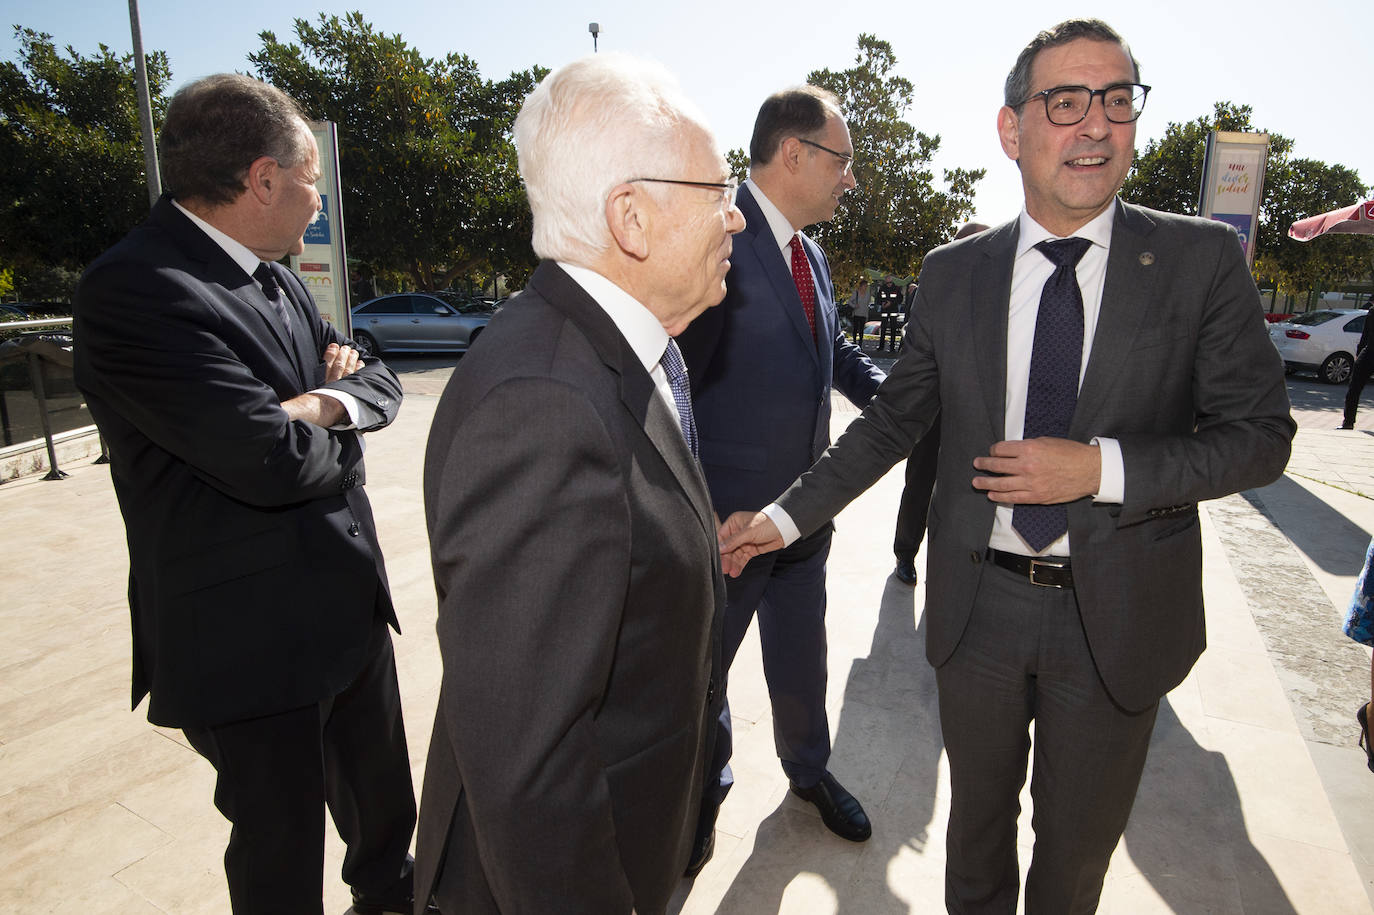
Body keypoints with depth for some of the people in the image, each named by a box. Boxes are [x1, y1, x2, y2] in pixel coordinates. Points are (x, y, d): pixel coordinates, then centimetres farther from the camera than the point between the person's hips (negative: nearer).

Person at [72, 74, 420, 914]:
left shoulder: (275, 276, 6)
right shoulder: (133, 291, -21)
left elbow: (381, 384, 7)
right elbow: (274, 461, -29)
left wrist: (327, 401, -15)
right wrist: (337, 434, -7)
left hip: (349, 597, 8)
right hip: (250, 641, -8)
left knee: (383, 789, 27)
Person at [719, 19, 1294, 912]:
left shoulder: (1203, 259, -6)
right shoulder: (953, 272, -1)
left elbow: (1260, 434, -5)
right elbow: (894, 419, 3)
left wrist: (1102, 467, -21)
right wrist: (786, 516, -2)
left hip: (1114, 618, -1)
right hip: (978, 604, 1)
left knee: (1080, 841, 21)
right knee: (978, 811, 23)